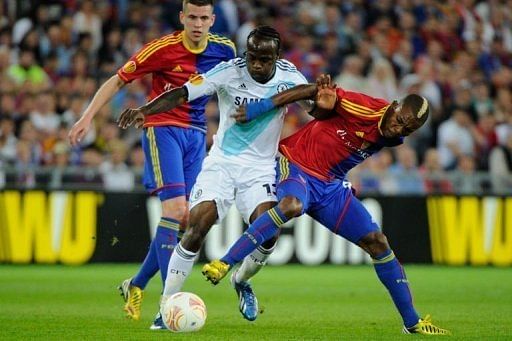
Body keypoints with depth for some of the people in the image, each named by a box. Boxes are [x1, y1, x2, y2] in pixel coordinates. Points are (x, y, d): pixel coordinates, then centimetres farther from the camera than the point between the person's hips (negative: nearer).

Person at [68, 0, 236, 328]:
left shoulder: (224, 49, 1)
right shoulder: (162, 49, -13)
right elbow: (118, 80, -4)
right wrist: (87, 116, -11)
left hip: (197, 135, 5)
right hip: (162, 128, -5)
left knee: (186, 219, 1)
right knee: (175, 209, -19)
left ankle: (136, 285, 21)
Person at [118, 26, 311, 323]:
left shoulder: (289, 78, -7)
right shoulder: (230, 72, -16)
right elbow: (182, 94, -22)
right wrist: (144, 111, -38)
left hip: (261, 169, 2)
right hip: (222, 162, -2)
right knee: (197, 228, -19)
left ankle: (241, 281, 16)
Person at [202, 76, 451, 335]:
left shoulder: (392, 138, 1)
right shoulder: (366, 109, -21)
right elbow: (314, 91, -17)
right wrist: (260, 107, -21)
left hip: (332, 185, 6)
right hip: (296, 164, -6)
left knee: (377, 242, 0)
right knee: (291, 205, -40)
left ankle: (412, 322, 9)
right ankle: (224, 264, -36)